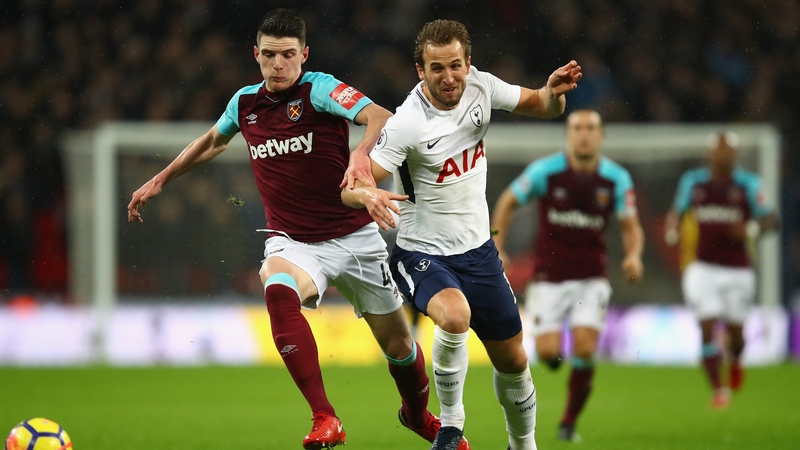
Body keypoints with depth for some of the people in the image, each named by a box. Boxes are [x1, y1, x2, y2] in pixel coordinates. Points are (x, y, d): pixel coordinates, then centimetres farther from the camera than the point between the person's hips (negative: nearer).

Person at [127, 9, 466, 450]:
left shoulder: (319, 89, -13)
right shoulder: (245, 103, 3)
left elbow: (381, 118, -30)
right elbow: (212, 141, 27)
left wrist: (362, 156, -50)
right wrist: (160, 179, 28)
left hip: (353, 237, -2)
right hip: (291, 243, 2)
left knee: (397, 343, 7)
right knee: (278, 293, -34)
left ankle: (418, 413, 42)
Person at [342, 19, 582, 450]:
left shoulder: (480, 87, -8)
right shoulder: (406, 124, -24)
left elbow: (540, 107, 8)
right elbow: (349, 188, -26)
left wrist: (554, 92, -16)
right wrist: (367, 195, -49)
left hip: (478, 250, 6)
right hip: (422, 254, -5)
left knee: (512, 361, 11)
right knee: (455, 316, -36)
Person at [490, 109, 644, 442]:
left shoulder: (616, 179, -6)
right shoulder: (545, 171, -10)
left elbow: (631, 227, 2)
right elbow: (507, 202, 4)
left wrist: (634, 255, -19)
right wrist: (496, 249, -4)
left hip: (591, 277, 1)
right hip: (549, 277, -1)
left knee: (584, 349, -16)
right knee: (548, 353, -10)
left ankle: (569, 422, 4)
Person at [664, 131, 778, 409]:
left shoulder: (748, 185, -4)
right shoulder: (693, 182, 3)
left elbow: (771, 219, -5)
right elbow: (676, 211, 17)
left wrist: (751, 229, -25)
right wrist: (671, 231, -3)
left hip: (738, 270, 0)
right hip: (704, 268, 0)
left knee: (734, 332, 7)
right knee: (707, 330, -10)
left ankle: (736, 361, 43)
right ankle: (718, 389, 0)